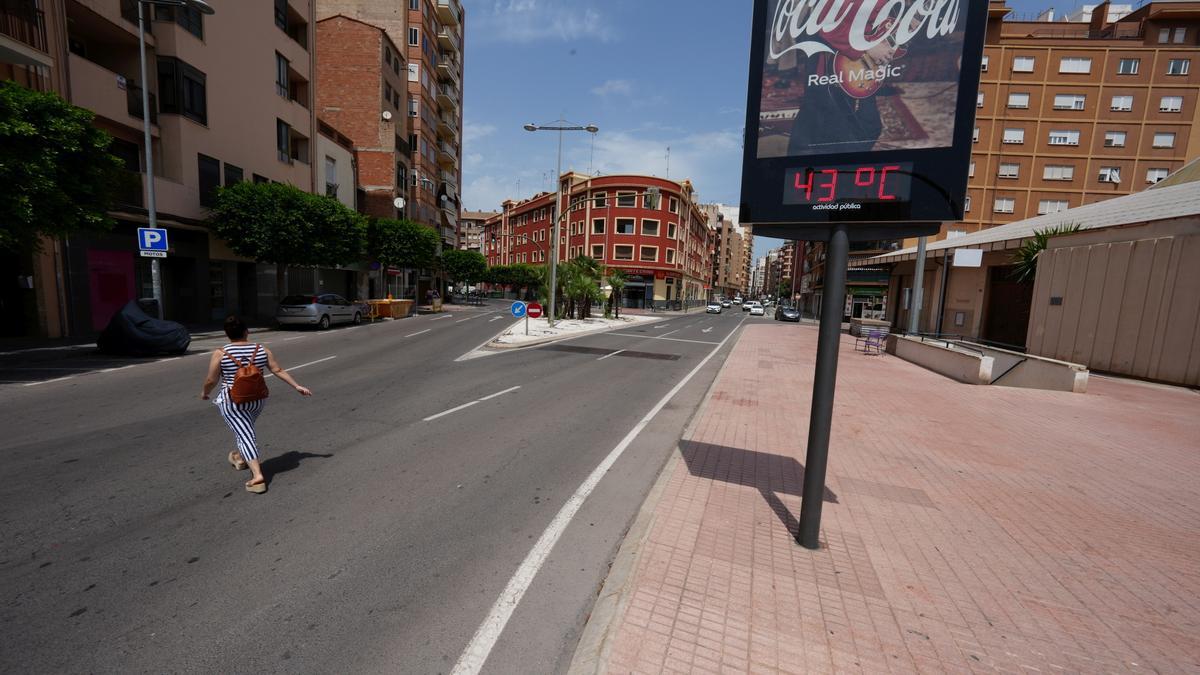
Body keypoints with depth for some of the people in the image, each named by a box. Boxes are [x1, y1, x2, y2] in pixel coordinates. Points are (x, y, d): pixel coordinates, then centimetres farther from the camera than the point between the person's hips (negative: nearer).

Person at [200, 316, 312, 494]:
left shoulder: (220, 354, -10)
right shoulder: (262, 350, -2)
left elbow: (211, 380, -5)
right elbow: (278, 370, -3)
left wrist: (204, 393, 15)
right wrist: (297, 386, 3)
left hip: (232, 401, -4)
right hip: (258, 399, 4)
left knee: (244, 436, -5)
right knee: (245, 429, 29)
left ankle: (257, 476, -15)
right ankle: (240, 458, 47)